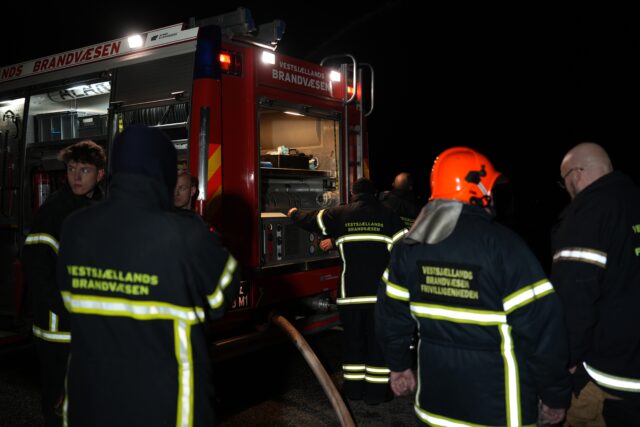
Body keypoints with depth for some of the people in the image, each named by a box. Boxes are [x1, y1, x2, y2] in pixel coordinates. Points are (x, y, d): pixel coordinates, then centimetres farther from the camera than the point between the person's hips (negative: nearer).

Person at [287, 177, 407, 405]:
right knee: (378, 339, 5)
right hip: (380, 291, -1)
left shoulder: (339, 214, 3)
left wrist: (294, 214, 35)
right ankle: (377, 391, 10)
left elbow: (311, 220, 14)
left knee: (352, 337, 13)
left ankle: (354, 387, 22)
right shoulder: (387, 215, 0)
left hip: (350, 290, 2)